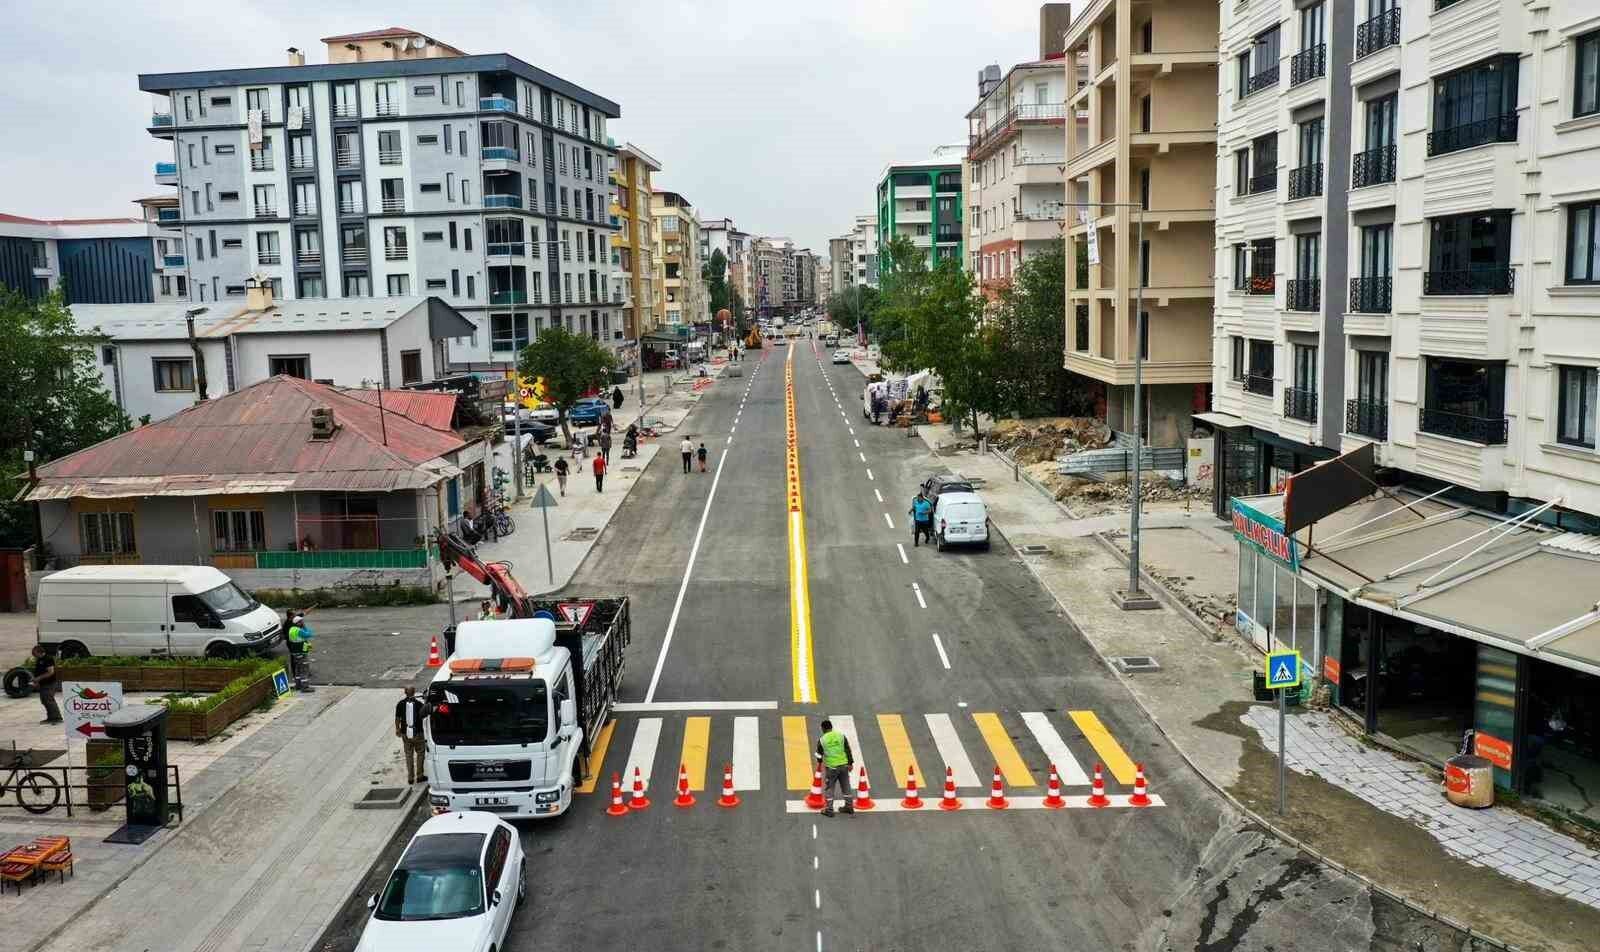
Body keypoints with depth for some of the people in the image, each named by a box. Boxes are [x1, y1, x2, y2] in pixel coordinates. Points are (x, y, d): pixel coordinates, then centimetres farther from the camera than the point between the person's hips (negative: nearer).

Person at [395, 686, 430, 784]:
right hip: (418, 733, -2)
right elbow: (424, 716, -3)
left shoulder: (400, 704, -6)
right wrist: (425, 705, 10)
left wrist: (397, 729, 15)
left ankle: (410, 778, 15)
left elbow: (397, 719, 1)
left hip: (405, 734, 2)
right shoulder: (419, 703, -12)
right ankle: (420, 776, 14)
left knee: (408, 755, 12)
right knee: (420, 754, 14)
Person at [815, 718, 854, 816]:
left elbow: (819, 754, 8)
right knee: (845, 786, 16)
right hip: (844, 765, 3)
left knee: (829, 788, 9)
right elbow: (848, 750, -1)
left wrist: (820, 762, 29)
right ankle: (849, 806, 25)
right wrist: (850, 763, 4)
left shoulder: (822, 740, -4)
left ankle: (829, 809, 12)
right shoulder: (841, 736, 0)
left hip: (831, 767, -3)